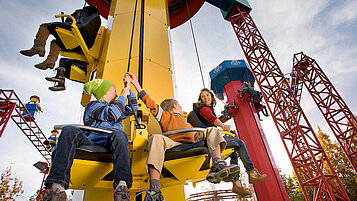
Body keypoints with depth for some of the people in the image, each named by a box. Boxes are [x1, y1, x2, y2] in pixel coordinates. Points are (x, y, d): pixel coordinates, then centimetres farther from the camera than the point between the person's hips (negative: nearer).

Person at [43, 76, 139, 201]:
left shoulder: (116, 108, 36)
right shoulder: (92, 105, 16)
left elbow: (133, 107, 44)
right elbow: (111, 115, -3)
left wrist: (128, 87, 41)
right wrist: (123, 96, 8)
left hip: (110, 147, 3)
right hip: (90, 143, -2)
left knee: (119, 135, -33)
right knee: (70, 131, -31)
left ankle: (122, 186, -53)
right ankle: (57, 186, -43)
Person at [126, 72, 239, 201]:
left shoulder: (188, 125, 43)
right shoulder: (165, 116, 29)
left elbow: (198, 136, 34)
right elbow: (150, 103, 20)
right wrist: (136, 83, 16)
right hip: (173, 146, -4)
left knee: (212, 130, -6)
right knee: (156, 138, -32)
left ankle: (217, 167, -34)